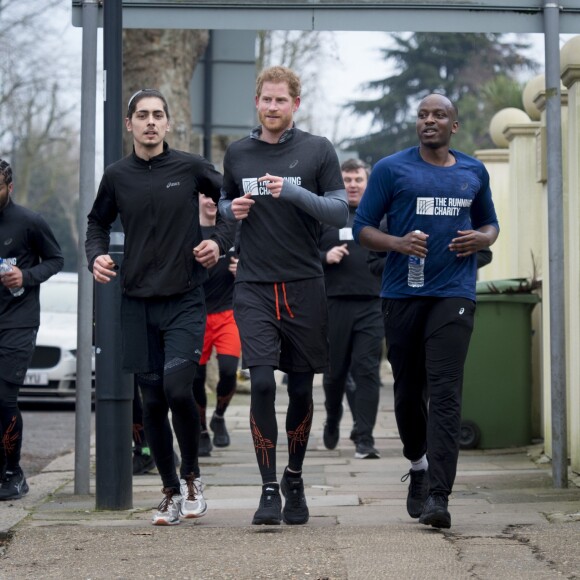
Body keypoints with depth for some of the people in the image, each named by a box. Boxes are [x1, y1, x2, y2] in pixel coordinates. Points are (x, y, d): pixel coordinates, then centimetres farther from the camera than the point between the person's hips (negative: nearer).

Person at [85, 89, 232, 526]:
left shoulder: (190, 168, -2)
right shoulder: (117, 177, 5)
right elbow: (98, 222, 20)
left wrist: (221, 243, -5)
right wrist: (97, 255, 2)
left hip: (185, 300, -3)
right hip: (137, 303, 3)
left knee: (177, 387, -19)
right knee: (153, 401, 4)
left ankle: (192, 475, 5)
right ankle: (172, 493, 17)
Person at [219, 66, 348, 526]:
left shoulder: (318, 150, 0)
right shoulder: (237, 154, 9)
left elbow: (340, 212, -4)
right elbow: (225, 204, 23)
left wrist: (294, 192, -18)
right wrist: (232, 209, -1)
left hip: (304, 286, -1)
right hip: (255, 288, 1)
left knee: (302, 388, 7)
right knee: (262, 384, -11)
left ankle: (295, 480, 25)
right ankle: (269, 489, -5)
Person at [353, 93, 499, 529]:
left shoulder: (474, 172, 13)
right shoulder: (392, 169, 4)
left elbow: (490, 223, 25)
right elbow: (362, 227, 4)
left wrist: (481, 239, 1)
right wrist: (398, 243, -15)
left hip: (454, 294, 0)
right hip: (403, 294, 0)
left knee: (445, 392, -12)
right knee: (408, 390, 10)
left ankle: (438, 495, -18)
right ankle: (419, 466, 34)